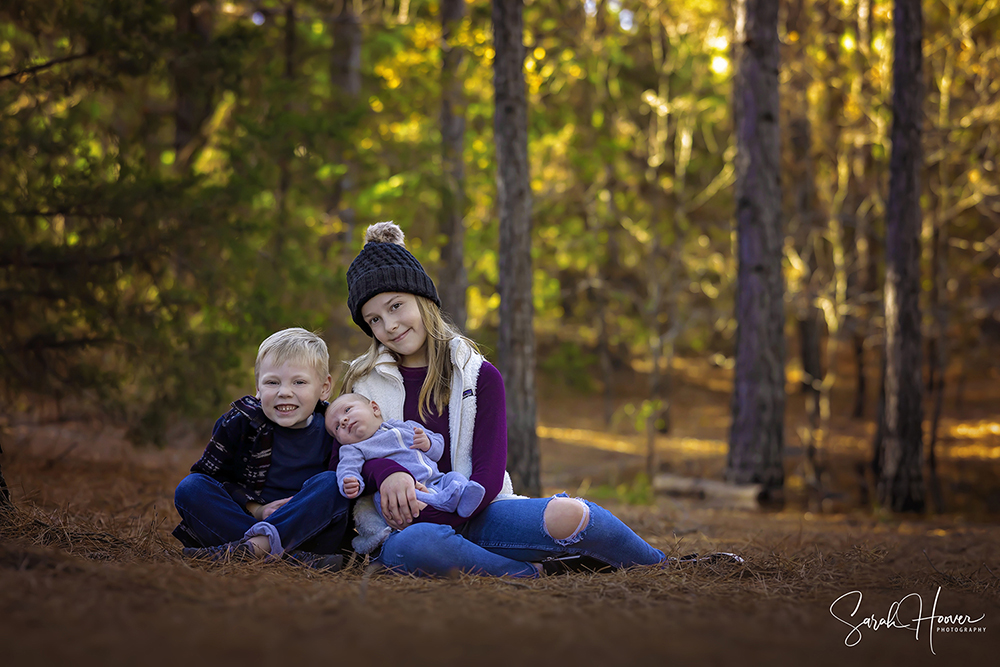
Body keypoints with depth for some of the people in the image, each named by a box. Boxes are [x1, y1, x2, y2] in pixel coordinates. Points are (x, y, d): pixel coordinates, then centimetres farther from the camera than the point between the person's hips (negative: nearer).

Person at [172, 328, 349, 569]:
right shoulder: (242, 422, -3)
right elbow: (209, 474, 0)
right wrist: (255, 510, -14)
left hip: (308, 530, -1)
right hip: (244, 520, 1)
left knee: (330, 483, -24)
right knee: (191, 487, -20)